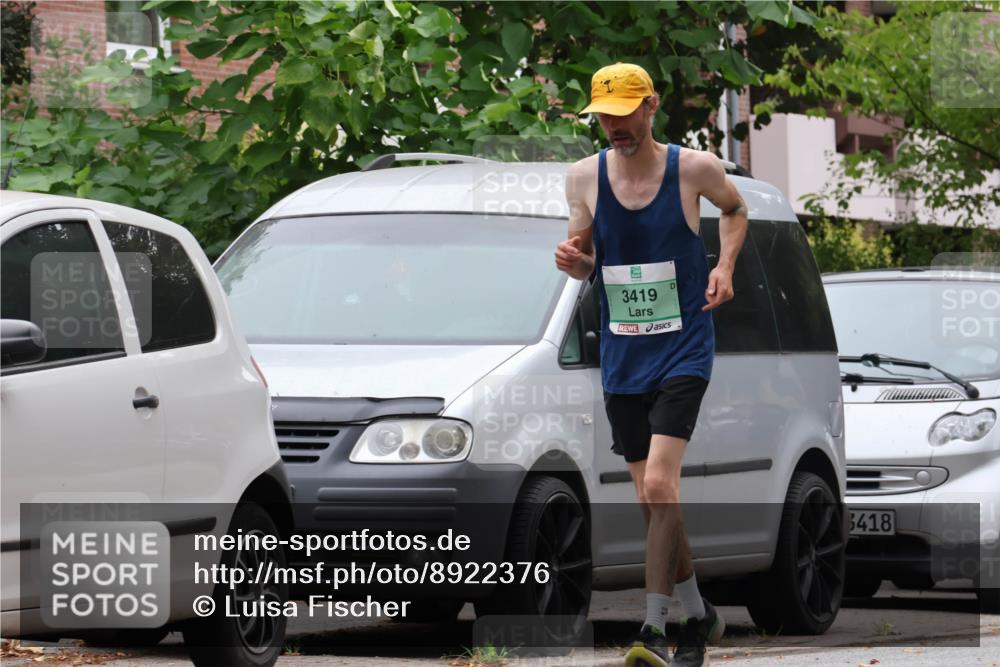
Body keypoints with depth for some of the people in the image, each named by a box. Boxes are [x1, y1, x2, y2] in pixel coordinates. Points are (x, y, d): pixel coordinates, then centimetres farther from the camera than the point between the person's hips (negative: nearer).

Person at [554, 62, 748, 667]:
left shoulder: (694, 168, -7)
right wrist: (573, 260, -12)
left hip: (683, 350, -4)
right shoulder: (585, 176, 1)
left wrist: (726, 266, -2)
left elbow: (734, 209, 15)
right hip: (622, 358, 4)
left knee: (660, 486, -19)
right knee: (653, 499, 9)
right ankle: (699, 616, 27)